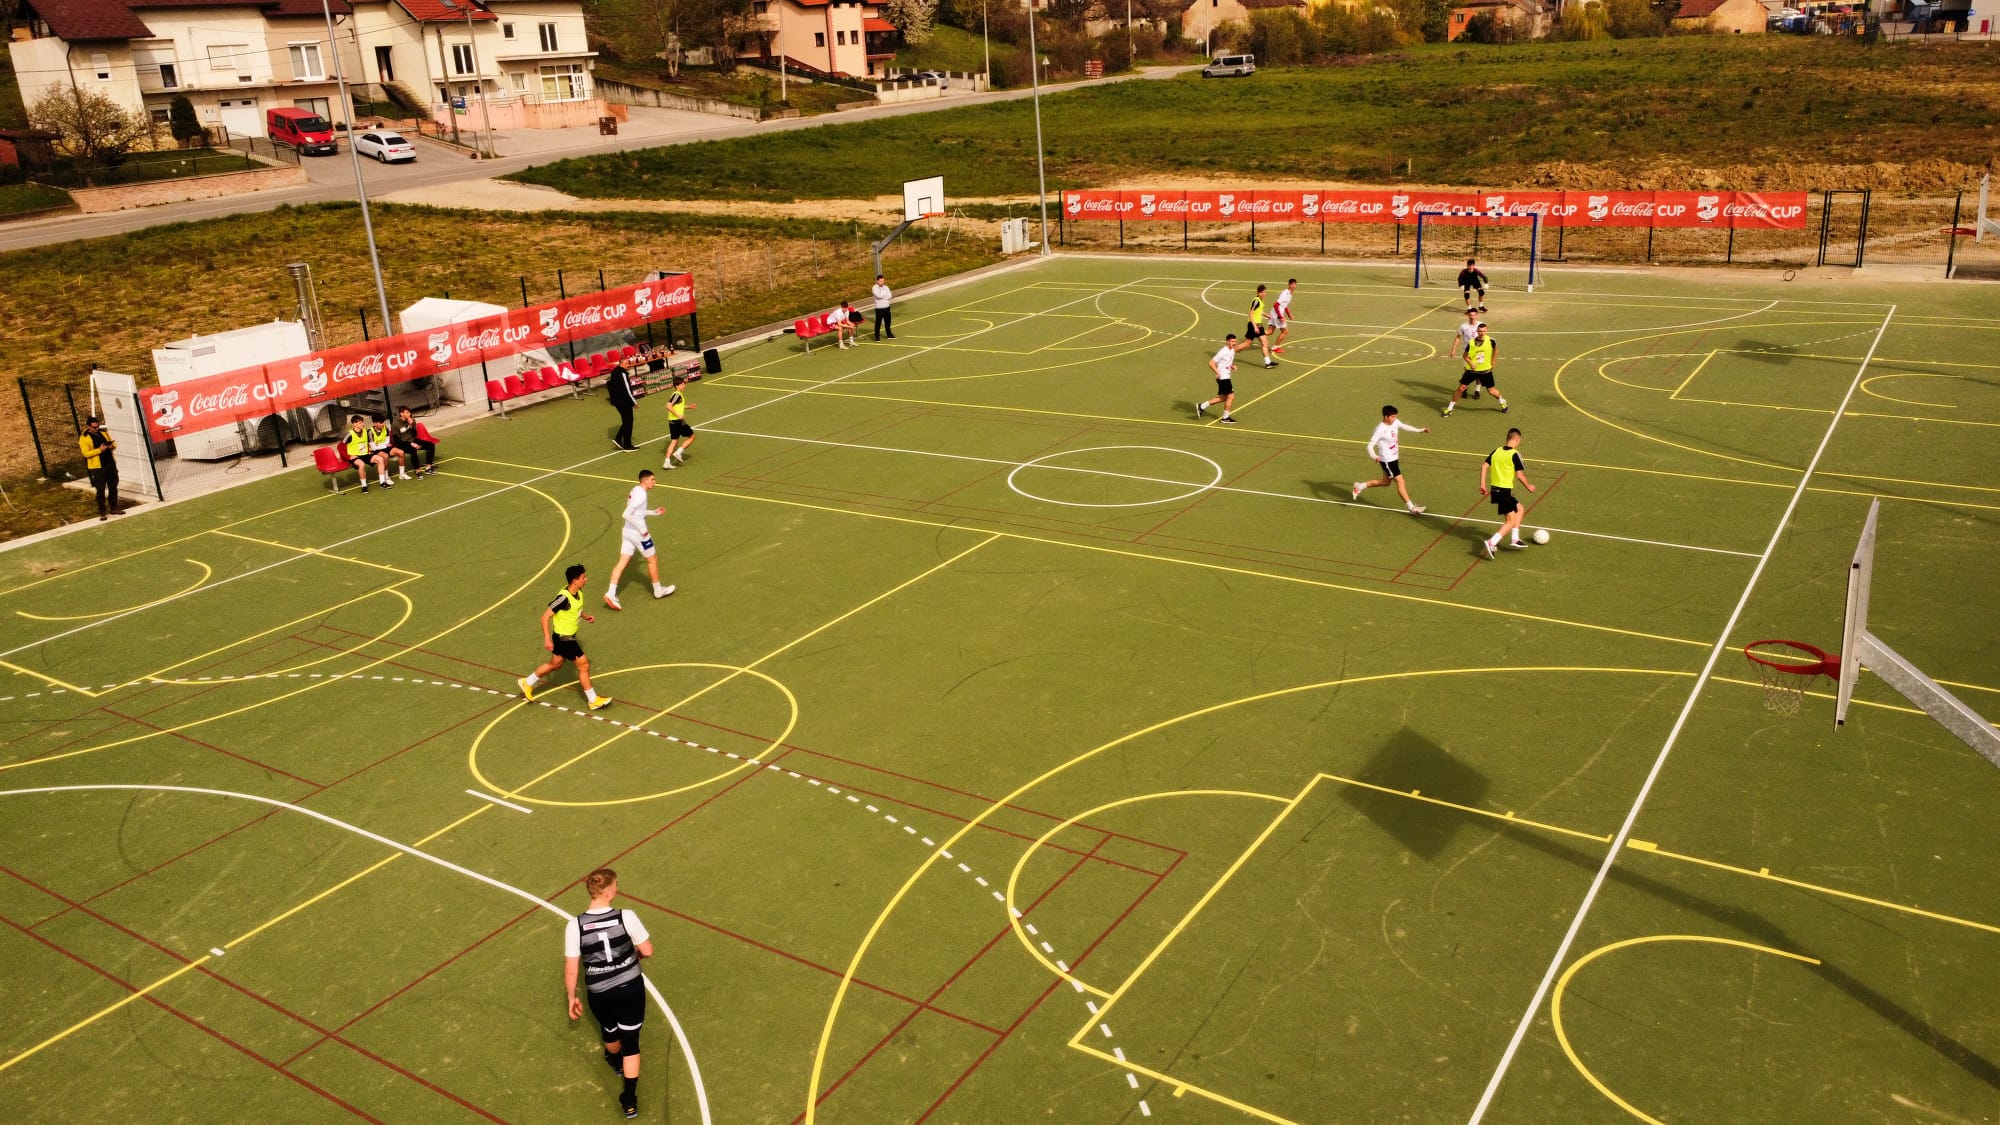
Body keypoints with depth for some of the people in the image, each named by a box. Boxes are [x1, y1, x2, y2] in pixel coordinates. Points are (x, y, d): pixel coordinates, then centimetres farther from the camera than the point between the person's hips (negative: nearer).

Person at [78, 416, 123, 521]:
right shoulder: (84, 438, -7)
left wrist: (112, 446, -7)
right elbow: (86, 453, -15)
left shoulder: (103, 433, 10)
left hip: (110, 465, 6)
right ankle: (102, 512, 4)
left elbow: (114, 444, 16)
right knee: (100, 490, -3)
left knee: (113, 487, 13)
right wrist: (99, 450, -25)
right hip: (97, 467, -6)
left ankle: (114, 508, 25)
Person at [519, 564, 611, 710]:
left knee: (555, 664, 24)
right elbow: (545, 616, -23)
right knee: (584, 665, -4)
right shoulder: (564, 597, -27)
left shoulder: (578, 593, -1)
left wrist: (585, 616, 2)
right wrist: (547, 639, -26)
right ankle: (593, 700, 6)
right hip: (564, 637, -10)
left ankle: (527, 683, 42)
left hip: (569, 636, 10)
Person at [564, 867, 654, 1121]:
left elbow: (571, 969, -11)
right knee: (630, 1042, 17)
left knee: (610, 1033, 32)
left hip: (600, 995, 1)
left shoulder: (575, 925, -18)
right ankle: (629, 1099, 20)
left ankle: (616, 1062, 64)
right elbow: (647, 951, -8)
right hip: (631, 988, -1)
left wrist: (572, 997, 5)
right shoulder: (626, 917, -20)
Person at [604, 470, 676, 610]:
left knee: (622, 562, 5)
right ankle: (658, 590, 25)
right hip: (638, 534, -9)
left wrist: (654, 512, 21)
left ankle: (611, 593, -1)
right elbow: (627, 514, -27)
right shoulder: (640, 494, -20)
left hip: (628, 532, 9)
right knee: (653, 560, 10)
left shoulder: (635, 491, 10)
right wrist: (642, 529, -22)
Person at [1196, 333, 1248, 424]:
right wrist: (1217, 373, -27)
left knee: (1223, 398, 15)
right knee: (1231, 396, -5)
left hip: (1227, 377, 10)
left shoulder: (1232, 351, 10)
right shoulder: (1223, 352, -18)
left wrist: (1232, 366, 4)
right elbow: (1211, 363, -19)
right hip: (1223, 378, -10)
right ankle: (1225, 417, 8)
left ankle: (1201, 406, 22)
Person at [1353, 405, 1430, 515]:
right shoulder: (1380, 430, -25)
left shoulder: (1395, 422, -3)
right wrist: (1375, 456, -44)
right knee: (1399, 481, -5)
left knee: (1386, 481, 22)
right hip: (1387, 460, -9)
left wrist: (1420, 430, 22)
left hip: (1394, 458, 9)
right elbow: (1370, 445, -26)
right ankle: (1412, 508, 3)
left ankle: (1360, 486, 34)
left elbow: (1404, 426, 19)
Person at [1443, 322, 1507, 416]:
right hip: (1472, 370, 0)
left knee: (1491, 390, 5)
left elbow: (1496, 349, 11)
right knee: (1461, 387, -6)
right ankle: (1449, 408, 4)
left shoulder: (1490, 341, -12)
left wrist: (1492, 361, 12)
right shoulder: (1471, 343, -13)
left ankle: (1502, 402, 35)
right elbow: (1465, 355, -1)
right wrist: (1471, 363, -19)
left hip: (1486, 370, 0)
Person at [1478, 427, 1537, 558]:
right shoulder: (1515, 454, -10)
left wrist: (1482, 485, 5)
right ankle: (1491, 543, -18)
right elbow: (1519, 475, -10)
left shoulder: (1497, 451, 8)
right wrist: (1529, 487, 6)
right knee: (1511, 521, -1)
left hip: (1494, 490, 8)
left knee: (1519, 508, 26)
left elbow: (1484, 466, 2)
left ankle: (1514, 540, 24)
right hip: (1505, 491, -8)